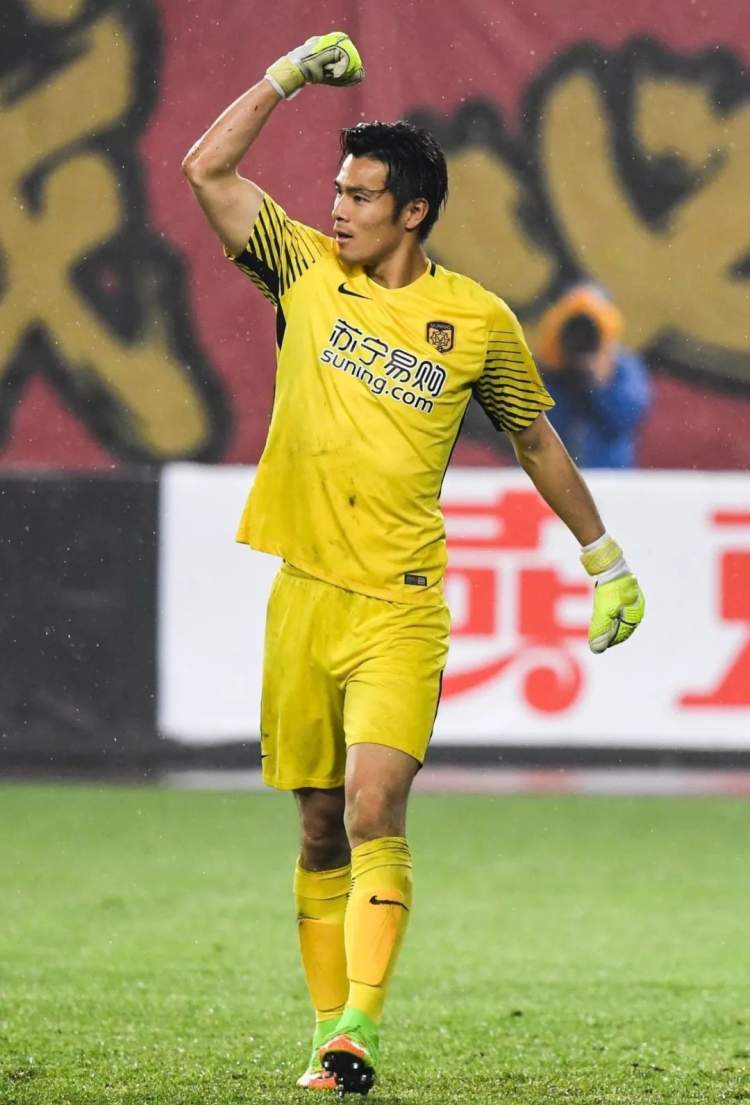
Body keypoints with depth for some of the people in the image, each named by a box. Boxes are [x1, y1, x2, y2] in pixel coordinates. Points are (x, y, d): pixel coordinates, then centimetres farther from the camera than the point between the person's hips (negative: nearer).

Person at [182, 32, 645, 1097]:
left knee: (373, 810, -18)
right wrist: (291, 74, 1)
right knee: (321, 830, 7)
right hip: (303, 596, 3)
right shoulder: (308, 271, 6)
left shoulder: (478, 320, 1)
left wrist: (605, 560, 19)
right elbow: (208, 168, 4)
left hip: (401, 607, -3)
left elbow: (536, 439, 14)